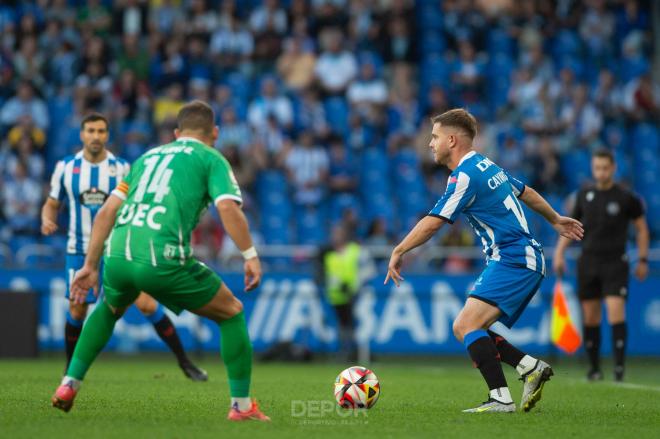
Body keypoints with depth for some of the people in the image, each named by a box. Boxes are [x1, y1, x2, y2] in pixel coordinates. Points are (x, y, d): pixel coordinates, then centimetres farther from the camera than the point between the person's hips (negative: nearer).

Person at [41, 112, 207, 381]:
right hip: (80, 251, 1)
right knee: (76, 312, 0)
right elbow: (52, 204, 10)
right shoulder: (65, 167, 0)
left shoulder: (122, 168, -3)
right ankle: (71, 369, 23)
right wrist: (47, 220, -12)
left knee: (147, 304, -11)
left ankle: (183, 361, -3)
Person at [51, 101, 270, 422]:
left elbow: (107, 211, 23)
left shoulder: (148, 157, 28)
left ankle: (69, 384, 29)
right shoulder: (211, 159, 13)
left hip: (117, 255, 5)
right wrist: (251, 256, -3)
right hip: (163, 260, -5)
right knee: (231, 313, 16)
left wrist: (90, 266, 24)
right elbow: (228, 208, -6)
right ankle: (242, 405, 12)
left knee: (110, 309, 38)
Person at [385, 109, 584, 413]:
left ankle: (500, 398, -24)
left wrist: (398, 252, -6)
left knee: (467, 324, -20)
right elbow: (527, 193, 29)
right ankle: (531, 367, 5)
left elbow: (432, 224, -18)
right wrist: (555, 220, 44)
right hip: (519, 260, 10)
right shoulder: (486, 166, 16)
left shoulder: (466, 176, -15)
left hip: (513, 260, -10)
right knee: (463, 329, 7)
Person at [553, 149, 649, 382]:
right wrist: (559, 252, 7)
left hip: (615, 263, -4)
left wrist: (642, 260, 3)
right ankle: (594, 367, 15)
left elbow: (642, 228, 6)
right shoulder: (584, 194, 6)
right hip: (588, 262, 4)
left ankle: (619, 366, -14)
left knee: (616, 313, -16)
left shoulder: (626, 197, -4)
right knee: (590, 318, 5)